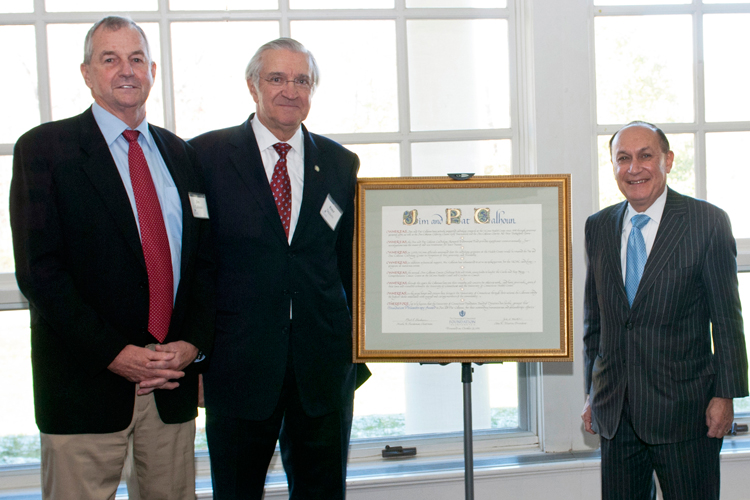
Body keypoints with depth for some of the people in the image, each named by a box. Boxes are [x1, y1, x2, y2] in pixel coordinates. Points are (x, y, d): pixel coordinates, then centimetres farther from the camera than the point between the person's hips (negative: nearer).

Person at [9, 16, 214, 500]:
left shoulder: (181, 155, 13)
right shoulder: (43, 148, -1)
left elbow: (205, 259, 11)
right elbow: (39, 270, -9)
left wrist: (192, 343, -5)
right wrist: (115, 354, -15)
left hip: (173, 380, 4)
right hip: (85, 382, -4)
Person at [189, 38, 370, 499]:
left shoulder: (341, 163, 8)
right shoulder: (207, 155, -1)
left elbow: (353, 263, 10)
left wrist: (359, 349, 7)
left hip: (324, 363, 3)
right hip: (240, 360, -2)